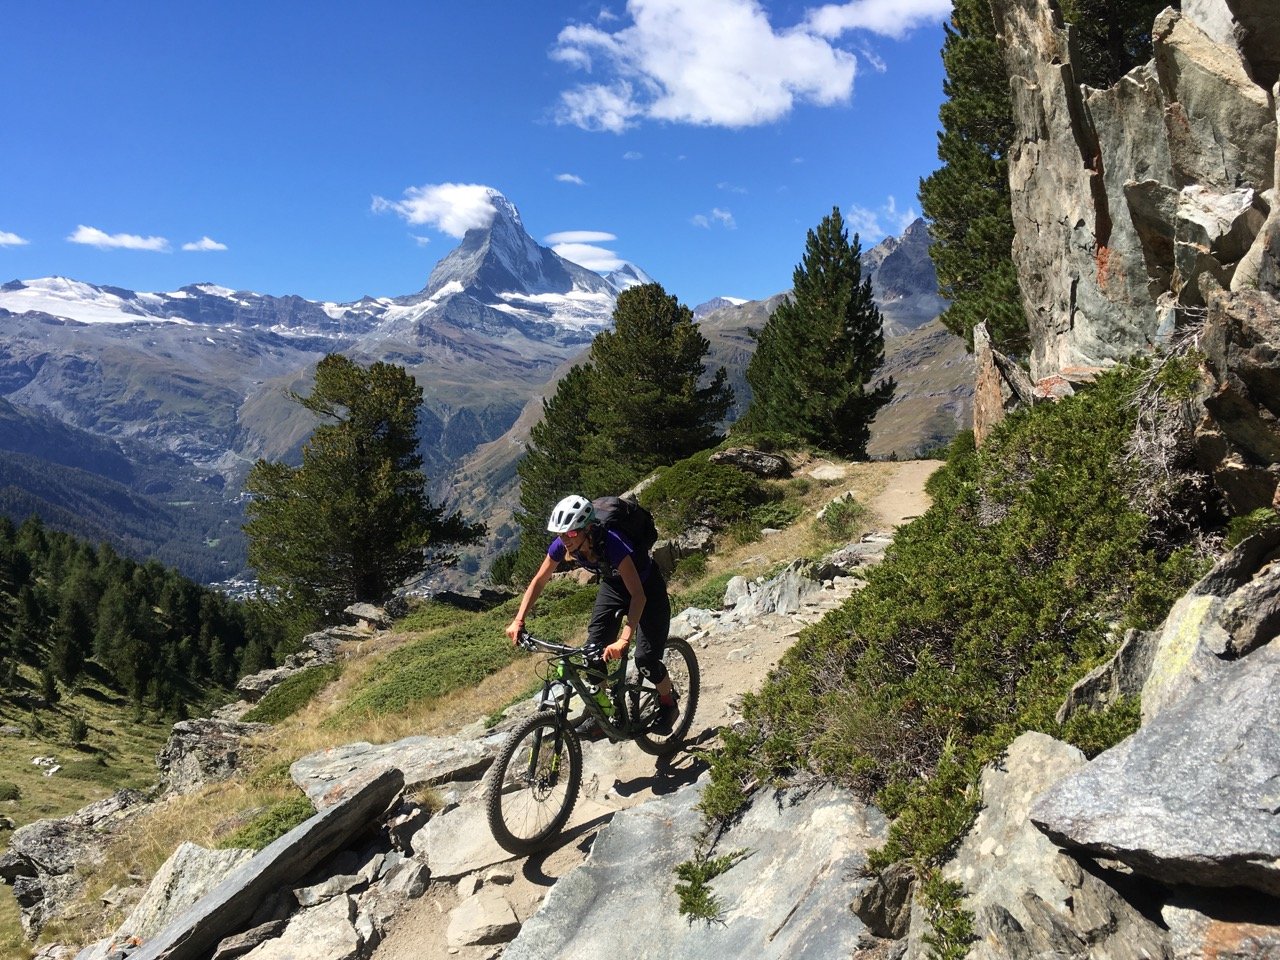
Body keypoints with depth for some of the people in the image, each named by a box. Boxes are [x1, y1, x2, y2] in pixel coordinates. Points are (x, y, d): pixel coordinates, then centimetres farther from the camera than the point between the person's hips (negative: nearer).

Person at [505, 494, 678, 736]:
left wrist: (624, 639, -54)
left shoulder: (611, 543, -41)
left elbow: (638, 595, -44)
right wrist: (518, 620, -20)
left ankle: (668, 704, 16)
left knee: (646, 657, -13)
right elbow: (539, 581, -10)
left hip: (646, 587, -6)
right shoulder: (562, 545, -23)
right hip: (613, 585, 6)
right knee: (593, 650, -6)